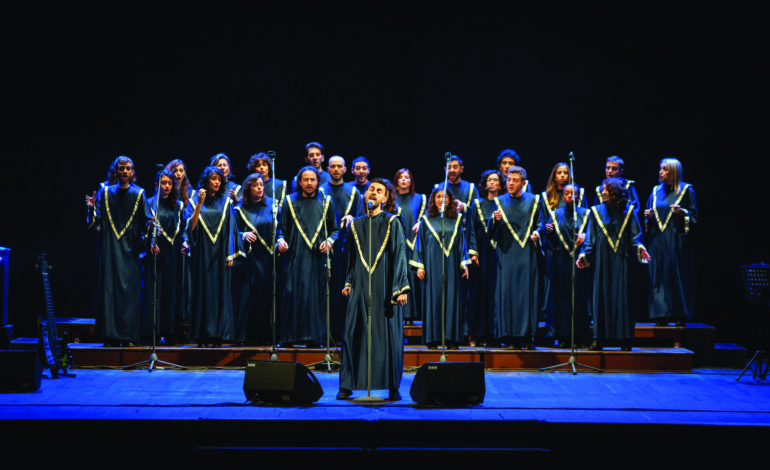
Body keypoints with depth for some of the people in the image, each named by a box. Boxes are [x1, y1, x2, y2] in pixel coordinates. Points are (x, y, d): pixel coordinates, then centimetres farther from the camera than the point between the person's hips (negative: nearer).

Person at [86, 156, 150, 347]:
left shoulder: (138, 194, 6)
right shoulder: (105, 192, 7)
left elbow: (145, 221, 4)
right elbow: (97, 222, 4)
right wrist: (92, 208, -13)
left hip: (130, 249, -1)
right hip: (110, 248, 1)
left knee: (130, 290, -3)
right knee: (109, 288, -3)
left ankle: (129, 335, 0)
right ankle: (111, 335, 1)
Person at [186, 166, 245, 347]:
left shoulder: (225, 202, 9)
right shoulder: (195, 201, 6)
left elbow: (230, 229, 6)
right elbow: (192, 226, -6)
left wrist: (231, 255, -2)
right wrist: (200, 203, -13)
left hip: (221, 254, 1)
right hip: (202, 253, -1)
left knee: (221, 292, -2)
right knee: (203, 291, -3)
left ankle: (218, 335, 0)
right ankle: (203, 336, -2)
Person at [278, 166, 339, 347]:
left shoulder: (326, 203, 10)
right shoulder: (290, 202, 9)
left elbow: (335, 229, 12)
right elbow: (282, 229, 10)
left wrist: (329, 241, -7)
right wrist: (281, 241, -10)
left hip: (318, 257, 1)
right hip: (295, 257, 0)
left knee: (317, 296, -2)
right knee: (293, 296, -5)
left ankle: (314, 337, 3)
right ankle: (290, 336, 2)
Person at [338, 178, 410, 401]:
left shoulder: (392, 223, 1)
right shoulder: (356, 225, 13)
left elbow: (400, 255, -4)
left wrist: (401, 288, -11)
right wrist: (349, 282, 9)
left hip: (385, 288, -3)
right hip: (360, 288, 3)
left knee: (389, 336, -1)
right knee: (353, 334, -1)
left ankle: (393, 387, 6)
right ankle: (347, 385, 6)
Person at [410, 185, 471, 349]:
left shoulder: (456, 220, 10)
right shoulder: (427, 220, 6)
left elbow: (462, 243, 12)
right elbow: (420, 244, 5)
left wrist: (464, 263, 3)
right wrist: (419, 266, -2)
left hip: (451, 265, 1)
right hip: (432, 266, -1)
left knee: (452, 298, -1)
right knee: (432, 298, -3)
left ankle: (452, 339, 3)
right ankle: (433, 339, 2)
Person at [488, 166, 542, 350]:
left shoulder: (533, 201, 9)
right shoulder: (500, 202, 8)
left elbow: (539, 223, 14)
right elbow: (491, 230, 2)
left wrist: (537, 233, -7)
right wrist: (495, 220, -19)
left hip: (527, 254, 0)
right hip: (507, 253, 0)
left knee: (527, 291, -3)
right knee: (507, 292, -4)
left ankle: (527, 337, 2)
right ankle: (510, 337, 0)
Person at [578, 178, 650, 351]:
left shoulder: (628, 211, 6)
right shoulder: (596, 211, 9)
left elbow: (634, 235, 4)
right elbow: (590, 237, 8)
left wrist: (639, 247, -15)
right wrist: (584, 254, -4)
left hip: (621, 260, -1)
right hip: (602, 260, 1)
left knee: (622, 297, -3)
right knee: (601, 296, -1)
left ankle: (625, 339, 2)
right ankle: (599, 338, 2)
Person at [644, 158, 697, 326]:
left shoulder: (686, 190, 1)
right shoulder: (656, 191, 13)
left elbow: (694, 216, -1)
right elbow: (650, 214, 19)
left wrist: (682, 212, -19)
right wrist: (649, 217, -3)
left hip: (677, 241, -4)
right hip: (658, 241, 4)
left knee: (678, 277, -5)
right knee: (659, 277, 1)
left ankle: (680, 316, 0)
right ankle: (662, 317, 5)